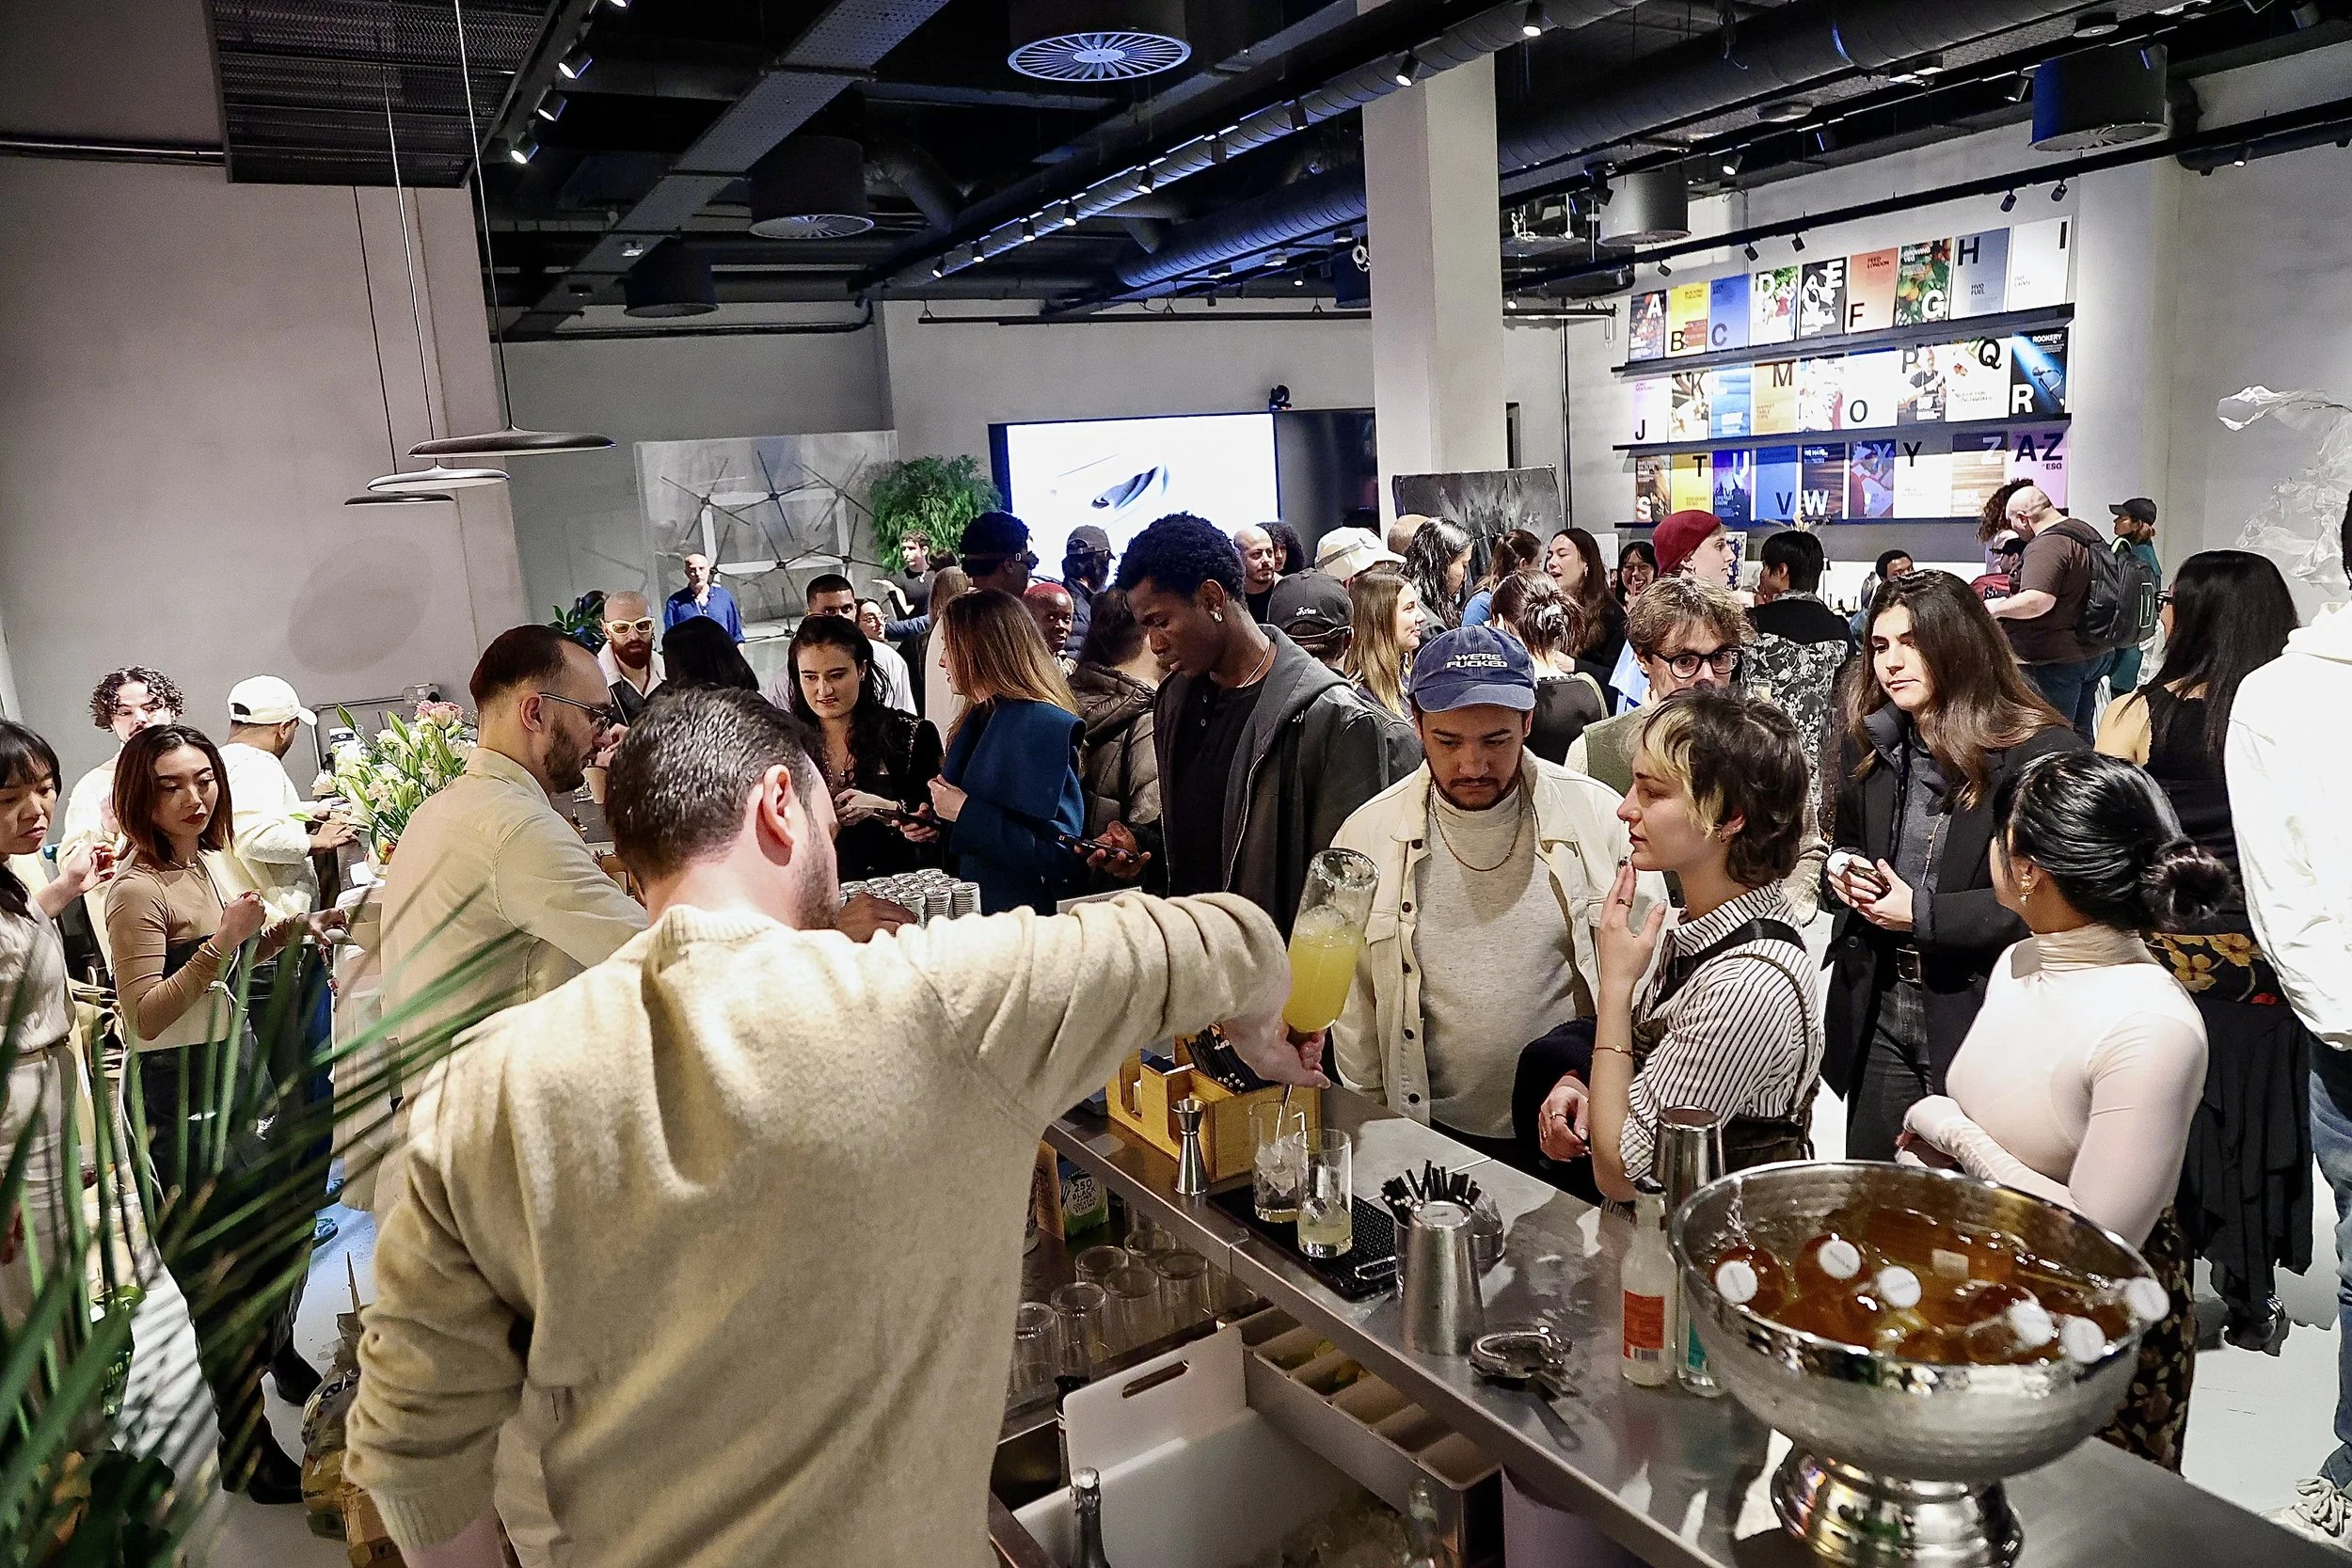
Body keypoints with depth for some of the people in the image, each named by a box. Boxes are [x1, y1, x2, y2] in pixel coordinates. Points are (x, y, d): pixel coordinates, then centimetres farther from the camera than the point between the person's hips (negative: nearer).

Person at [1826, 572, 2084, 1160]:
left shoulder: (2044, 753, -12)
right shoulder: (1868, 745, 6)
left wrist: (1924, 913, -17)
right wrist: (1843, 869, -2)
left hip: (1979, 1018, -5)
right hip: (1878, 1016, 5)